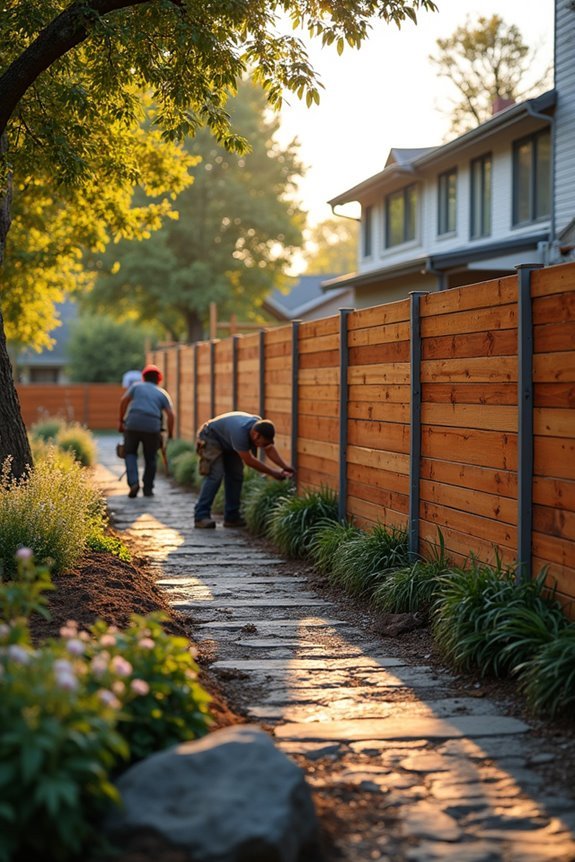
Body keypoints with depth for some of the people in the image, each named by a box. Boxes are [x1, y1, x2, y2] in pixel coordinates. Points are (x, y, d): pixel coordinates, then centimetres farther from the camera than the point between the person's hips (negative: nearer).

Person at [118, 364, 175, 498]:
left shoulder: (136, 386, 17)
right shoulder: (162, 393, 17)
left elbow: (124, 401, 3)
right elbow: (171, 415, 6)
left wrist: (121, 421, 9)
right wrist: (170, 434, 12)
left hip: (133, 424, 0)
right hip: (152, 427, 0)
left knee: (130, 453, 14)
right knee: (150, 458, 14)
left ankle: (133, 482, -5)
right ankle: (148, 489, 15)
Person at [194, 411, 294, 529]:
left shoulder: (261, 426, -18)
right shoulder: (240, 431, -41)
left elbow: (270, 449, -10)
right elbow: (249, 461, -33)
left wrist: (285, 467, -23)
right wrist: (273, 473, -28)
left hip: (227, 443, 8)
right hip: (211, 438, -8)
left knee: (236, 476, -1)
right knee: (215, 476, -21)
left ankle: (231, 517, 3)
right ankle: (201, 516, -20)